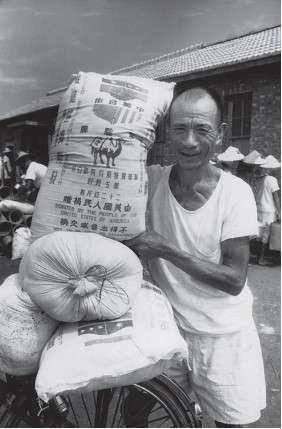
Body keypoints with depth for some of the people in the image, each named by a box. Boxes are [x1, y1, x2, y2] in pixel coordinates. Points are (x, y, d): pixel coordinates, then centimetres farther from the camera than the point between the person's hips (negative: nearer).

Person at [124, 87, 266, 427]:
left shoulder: (235, 192, -16)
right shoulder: (150, 180, -10)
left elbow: (235, 280, -17)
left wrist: (165, 248, -25)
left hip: (224, 334, -1)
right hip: (167, 324, 2)